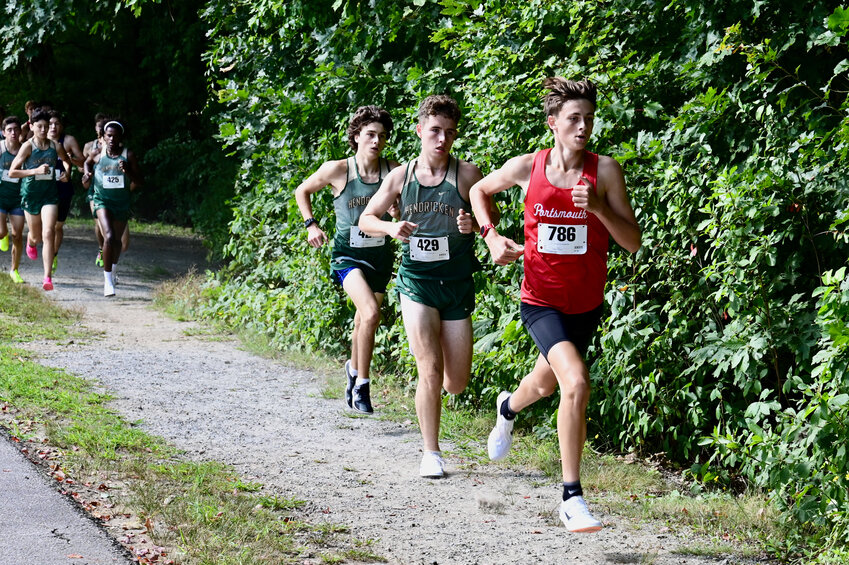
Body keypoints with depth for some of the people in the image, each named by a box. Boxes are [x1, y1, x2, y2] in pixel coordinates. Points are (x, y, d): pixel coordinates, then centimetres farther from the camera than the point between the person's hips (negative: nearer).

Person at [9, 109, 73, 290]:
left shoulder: (55, 147, 1)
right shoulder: (28, 146, -9)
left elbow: (68, 161, 22)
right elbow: (12, 172, -13)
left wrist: (67, 173, 1)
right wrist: (35, 171, -23)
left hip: (50, 194, 1)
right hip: (30, 194, -1)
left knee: (48, 234, -16)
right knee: (36, 236, 14)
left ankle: (48, 277, -16)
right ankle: (31, 242, 55)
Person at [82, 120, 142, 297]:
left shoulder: (128, 156, -8)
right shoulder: (97, 155, -5)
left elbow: (140, 182, -9)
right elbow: (87, 162, 19)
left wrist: (128, 172, -27)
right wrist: (86, 175, -1)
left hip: (122, 202, 2)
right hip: (102, 201, -2)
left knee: (117, 240, 18)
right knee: (109, 237, -22)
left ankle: (112, 271, 49)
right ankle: (108, 282, -17)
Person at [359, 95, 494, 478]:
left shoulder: (466, 174, -2)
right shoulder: (401, 176, 2)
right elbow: (366, 219, 10)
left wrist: (474, 224, -22)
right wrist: (391, 227, -12)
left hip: (458, 285, 1)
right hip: (417, 282, -1)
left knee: (456, 384, 5)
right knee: (430, 372, -13)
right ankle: (431, 453, 1)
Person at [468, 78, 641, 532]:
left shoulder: (605, 171, -10)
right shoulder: (526, 167, -9)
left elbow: (632, 242, -10)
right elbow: (479, 191, 13)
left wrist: (598, 206, -25)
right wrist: (491, 236, -2)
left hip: (586, 302, 3)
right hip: (541, 300, -3)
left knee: (546, 383, 23)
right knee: (576, 382, -25)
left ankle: (509, 406, 62)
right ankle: (572, 497, -17)